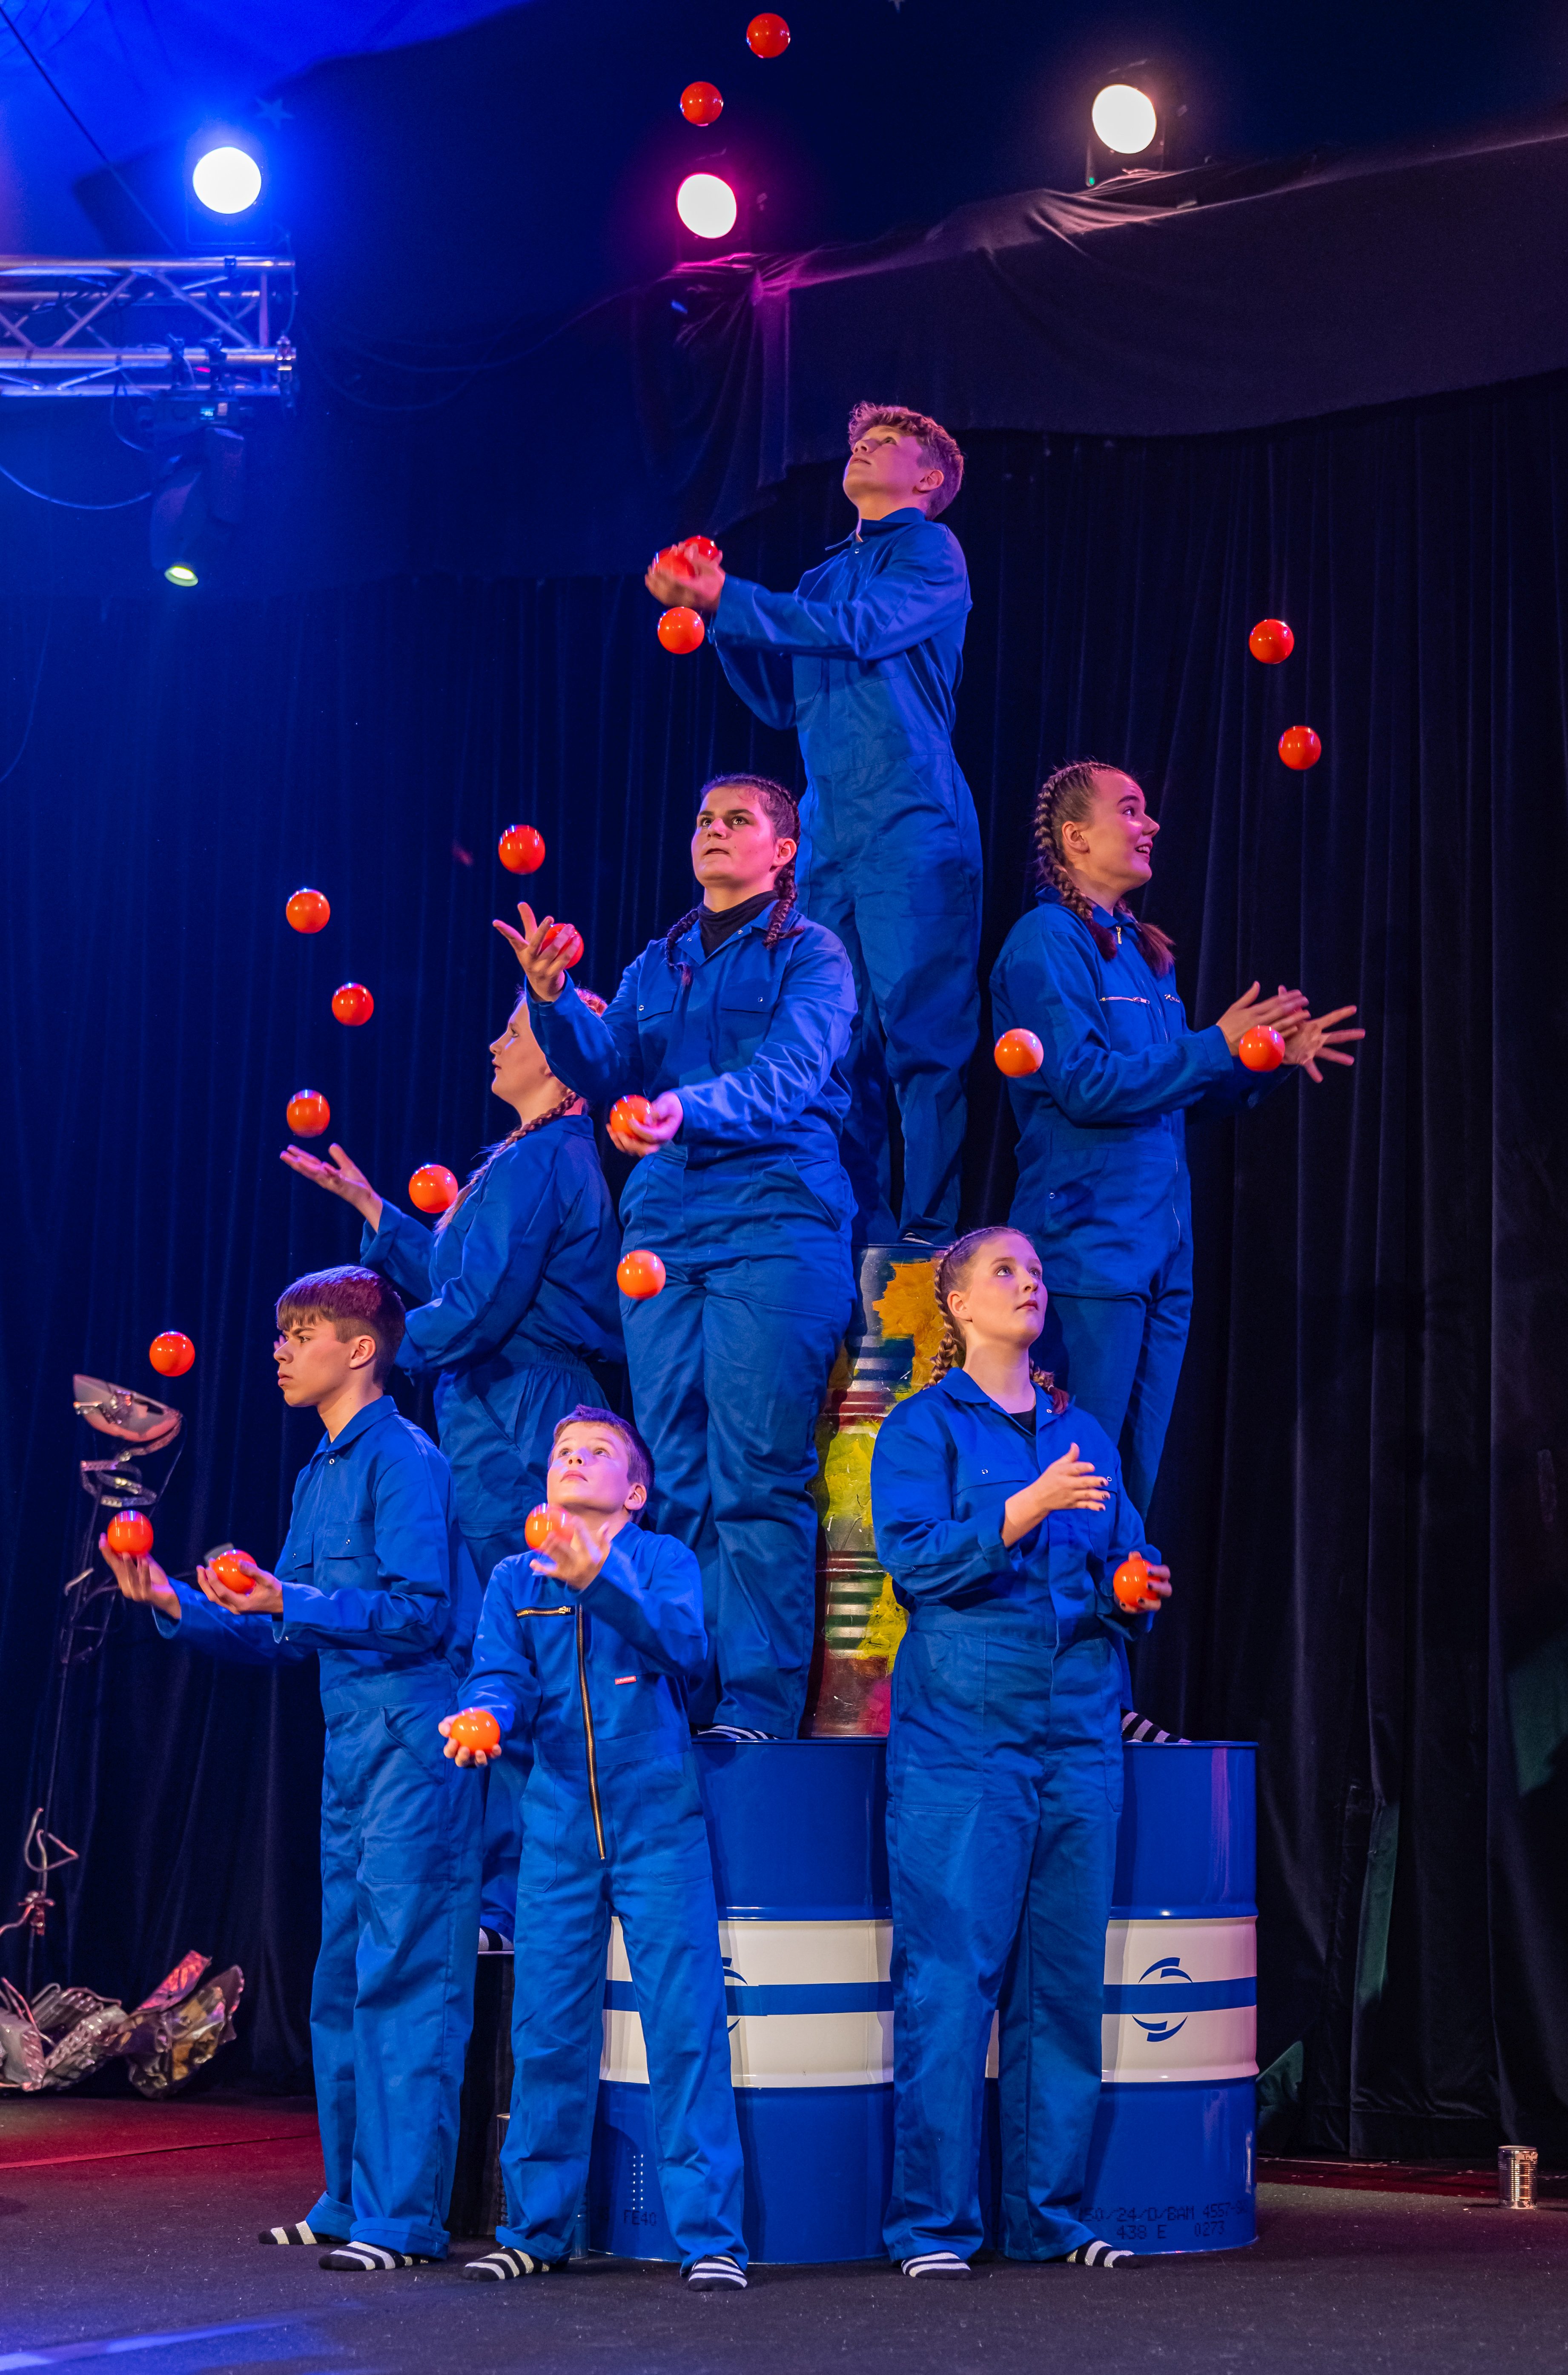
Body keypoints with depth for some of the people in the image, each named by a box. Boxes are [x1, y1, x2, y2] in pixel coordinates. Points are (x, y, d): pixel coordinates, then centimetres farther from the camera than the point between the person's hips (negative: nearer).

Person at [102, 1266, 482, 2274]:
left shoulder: (402, 1458, -9)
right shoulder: (322, 1472, 18)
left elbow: (420, 1613, -17)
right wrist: (179, 1606, 7)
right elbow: (275, 1640, 19)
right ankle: (350, 2202, 20)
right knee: (343, 1982, 12)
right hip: (352, 1747, 9)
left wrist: (292, 1602, -23)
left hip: (414, 1742, -9)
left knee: (402, 1974, -9)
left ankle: (404, 2216, -6)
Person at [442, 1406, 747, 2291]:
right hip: (559, 1828, 3)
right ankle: (536, 2227, 18)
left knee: (687, 2025, -6)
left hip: (658, 1822, -3)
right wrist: (484, 1716, -24)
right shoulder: (516, 1579, 10)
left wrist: (600, 1581, -32)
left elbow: (686, 1649, -17)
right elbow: (501, 1675, 0)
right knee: (548, 2029, 6)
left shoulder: (662, 1559, 0)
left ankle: (710, 2235, 0)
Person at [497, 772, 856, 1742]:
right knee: (678, 1476, 1)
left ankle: (759, 1709, -9)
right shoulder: (657, 966, 21)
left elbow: (787, 1072, -11)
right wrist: (554, 1001, -10)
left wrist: (688, 1110, -29)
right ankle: (689, 1701, 4)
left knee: (757, 1479, -10)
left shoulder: (810, 954, 5)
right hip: (666, 1219, 5)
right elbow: (603, 1068, 9)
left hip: (776, 1220, -5)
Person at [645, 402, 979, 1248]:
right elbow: (783, 699, 19)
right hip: (828, 832, 7)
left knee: (920, 1033, -11)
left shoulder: (931, 551, 5)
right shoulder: (826, 576, 25)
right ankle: (860, 1238, 5)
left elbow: (861, 631, -12)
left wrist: (728, 597, -11)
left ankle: (930, 1239, -11)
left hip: (912, 828, -7)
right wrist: (713, 612, 7)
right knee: (842, 1043, 3)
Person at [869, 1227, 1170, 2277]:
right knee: (952, 1978, -7)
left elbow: (1122, 1563, 21)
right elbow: (915, 1558, -10)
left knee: (1067, 1980, 4)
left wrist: (1138, 1591, -1)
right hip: (962, 1735, -5)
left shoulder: (1083, 1433, 17)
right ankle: (935, 2222, -1)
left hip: (1078, 1735, 5)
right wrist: (1032, 1506, -19)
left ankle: (1050, 2212, 12)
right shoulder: (925, 1425, 3)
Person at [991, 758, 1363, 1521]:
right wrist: (1218, 1047, -14)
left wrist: (1272, 1059, 9)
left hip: (1161, 1252, 9)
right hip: (1090, 1248, -9)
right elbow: (1085, 1086, -18)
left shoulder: (1138, 949, 17)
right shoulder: (1046, 941, -8)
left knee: (1133, 1487, 10)